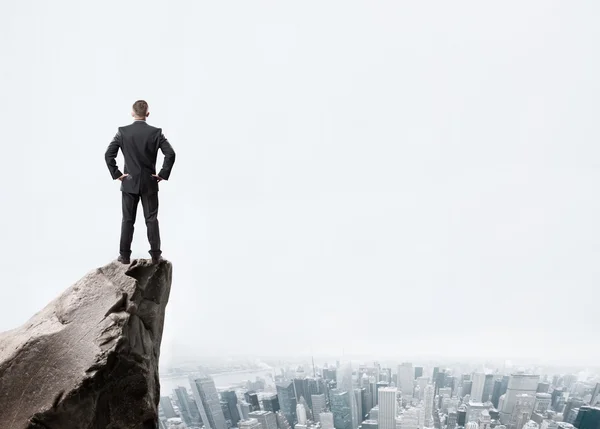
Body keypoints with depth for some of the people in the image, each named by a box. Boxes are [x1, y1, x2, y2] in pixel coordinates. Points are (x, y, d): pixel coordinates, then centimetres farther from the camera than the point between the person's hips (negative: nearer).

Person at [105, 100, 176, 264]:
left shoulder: (122, 131, -4)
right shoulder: (156, 132, -6)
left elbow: (108, 155, -9)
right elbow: (170, 154, -13)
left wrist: (116, 174, 0)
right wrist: (163, 174, -4)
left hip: (129, 183, 1)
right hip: (150, 183, 0)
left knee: (127, 220, 7)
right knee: (152, 220, 6)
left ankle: (125, 255, 10)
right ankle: (155, 255, 7)